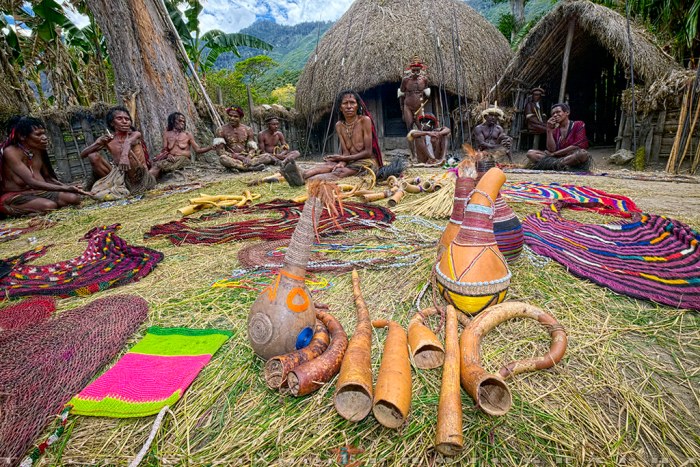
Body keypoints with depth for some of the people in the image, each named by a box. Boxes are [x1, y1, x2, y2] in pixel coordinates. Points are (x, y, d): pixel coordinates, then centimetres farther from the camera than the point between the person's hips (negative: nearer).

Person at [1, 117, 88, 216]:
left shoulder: (39, 150, 5)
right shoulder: (10, 152, -17)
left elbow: (47, 177, 10)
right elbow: (31, 182, -27)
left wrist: (69, 187, -7)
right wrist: (65, 188, -33)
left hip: (37, 191, 6)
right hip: (13, 196, -6)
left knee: (74, 198, -18)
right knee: (49, 206, -34)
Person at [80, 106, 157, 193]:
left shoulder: (136, 134, 1)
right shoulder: (107, 139, 9)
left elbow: (128, 142, -25)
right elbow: (82, 155, 4)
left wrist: (124, 155, -48)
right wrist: (99, 143, -14)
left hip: (139, 176, -2)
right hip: (120, 176, 2)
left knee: (128, 152, -25)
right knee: (93, 156, -9)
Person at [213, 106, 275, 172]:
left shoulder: (247, 129, 9)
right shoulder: (221, 131, 0)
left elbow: (252, 149, 4)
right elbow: (220, 152, -8)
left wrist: (248, 158, -20)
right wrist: (239, 157, -19)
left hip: (246, 158, 3)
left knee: (268, 156, -19)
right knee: (223, 158, -38)